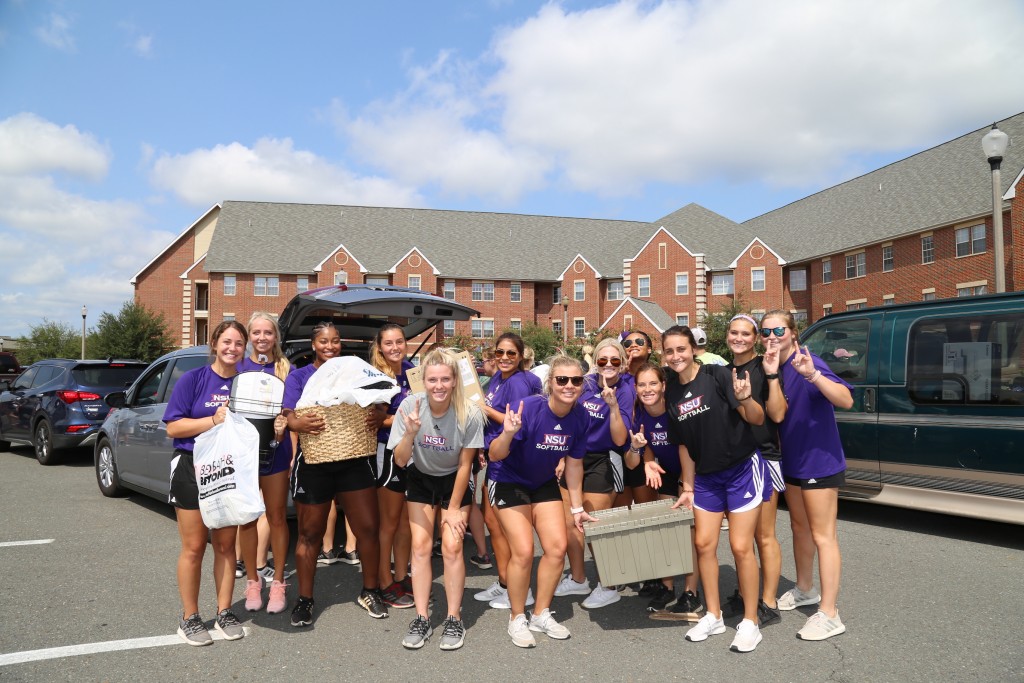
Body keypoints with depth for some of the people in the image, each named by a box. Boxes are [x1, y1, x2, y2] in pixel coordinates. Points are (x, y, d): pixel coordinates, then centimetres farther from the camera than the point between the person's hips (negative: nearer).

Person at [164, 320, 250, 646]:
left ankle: (224, 613, 21)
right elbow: (173, 427, -9)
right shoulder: (193, 379, -6)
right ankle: (189, 618, 16)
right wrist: (213, 420, -20)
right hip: (193, 469, -3)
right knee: (194, 547, 2)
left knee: (225, 545, 10)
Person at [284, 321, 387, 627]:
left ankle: (370, 592, 18)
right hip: (313, 464, -1)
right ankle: (305, 599, 20)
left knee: (368, 527, 0)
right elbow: (290, 416, -6)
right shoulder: (299, 377, 5)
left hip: (354, 461, 2)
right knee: (310, 533, 6)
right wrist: (301, 424, -30)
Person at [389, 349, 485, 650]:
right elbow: (400, 461, -21)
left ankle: (454, 619, 5)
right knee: (421, 546, -5)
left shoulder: (470, 414, -27)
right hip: (420, 479, 2)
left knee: (452, 547, -9)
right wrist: (410, 433, -40)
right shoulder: (410, 406, -24)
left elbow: (465, 464, -15)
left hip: (455, 481, -1)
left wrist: (454, 508, -9)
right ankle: (422, 619, 7)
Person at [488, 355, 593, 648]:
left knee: (557, 547, -2)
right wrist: (508, 434, -47)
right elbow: (495, 455, -26)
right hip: (508, 483, -5)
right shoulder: (528, 409, -29)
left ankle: (541, 615, 19)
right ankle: (517, 619, 10)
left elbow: (574, 463, -1)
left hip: (544, 484, 5)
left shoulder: (580, 416, -14)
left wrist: (577, 507, 5)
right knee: (523, 551, -12)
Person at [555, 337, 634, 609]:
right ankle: (577, 579, 30)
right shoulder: (587, 383, 0)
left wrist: (613, 405, -31)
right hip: (575, 457, 6)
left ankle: (608, 586, 17)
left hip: (602, 461, -5)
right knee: (569, 522, 11)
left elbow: (620, 439, -19)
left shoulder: (625, 390, -13)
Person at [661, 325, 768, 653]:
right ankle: (713, 616, 23)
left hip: (742, 468, -6)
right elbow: (684, 444, 9)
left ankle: (750, 621, 11)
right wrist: (687, 487, 10)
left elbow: (758, 419, -14)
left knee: (741, 546, -4)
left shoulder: (717, 375, -15)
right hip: (706, 476, 6)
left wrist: (745, 399, -35)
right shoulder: (671, 394, 2)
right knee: (704, 544, 8)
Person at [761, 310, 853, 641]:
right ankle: (804, 590, 39)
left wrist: (812, 374, -47)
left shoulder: (806, 362, -20)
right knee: (800, 527, 21)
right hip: (792, 462, 9)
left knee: (822, 536, -4)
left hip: (820, 462, -8)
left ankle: (829, 614, 3)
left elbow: (846, 400, -32)